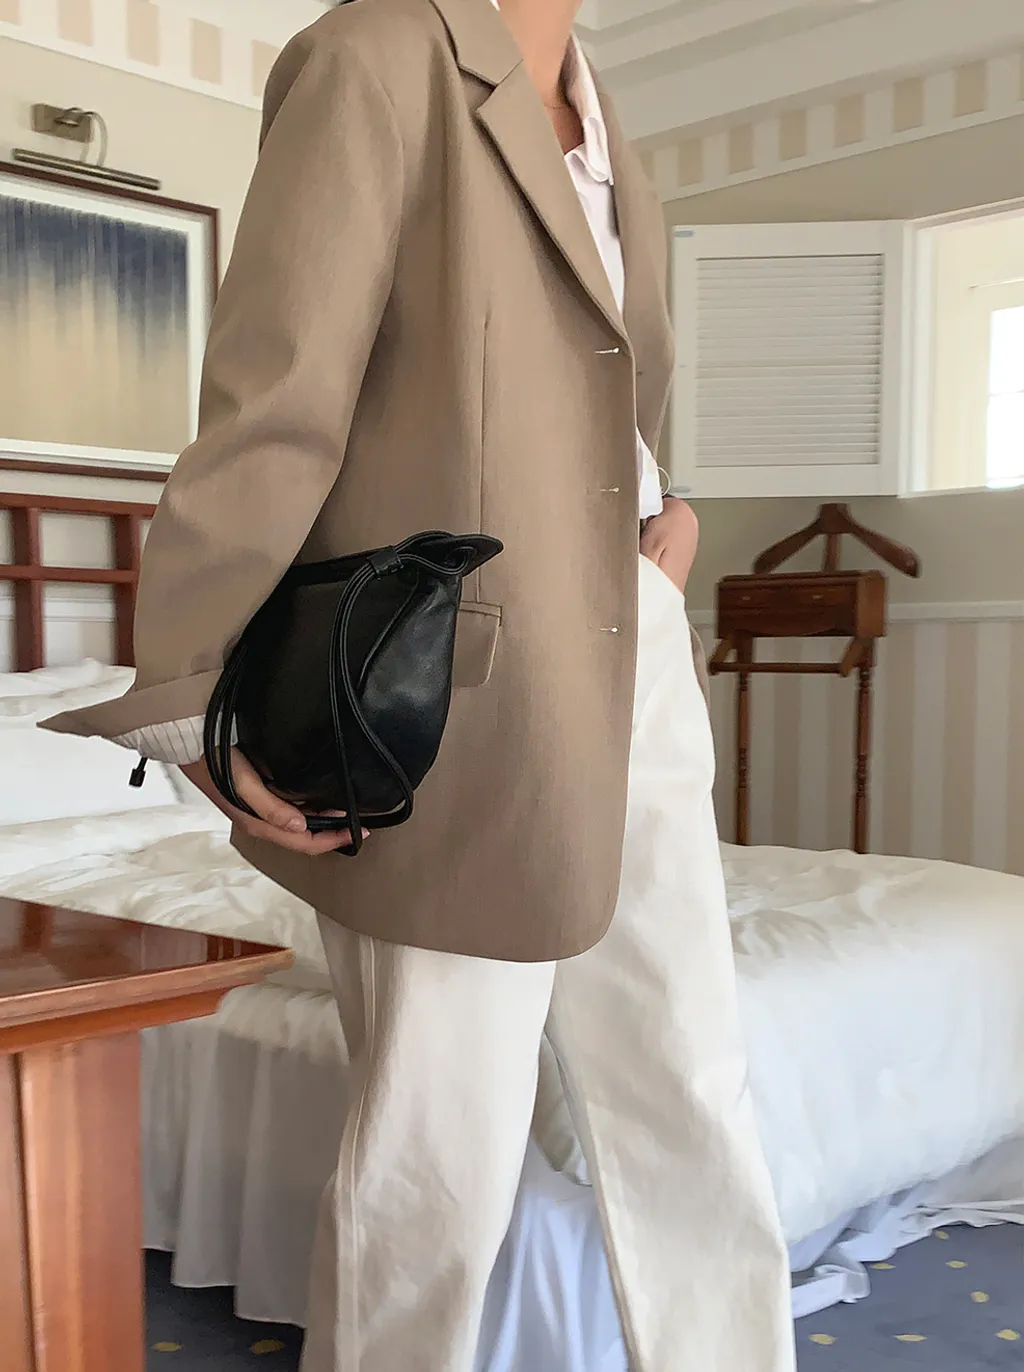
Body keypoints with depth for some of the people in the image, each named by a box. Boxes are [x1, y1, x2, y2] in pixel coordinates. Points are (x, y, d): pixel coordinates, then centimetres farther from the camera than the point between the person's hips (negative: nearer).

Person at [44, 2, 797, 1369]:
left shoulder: (602, 134, 18)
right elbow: (272, 401, -12)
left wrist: (672, 515, 9)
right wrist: (207, 697, -14)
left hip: (635, 678, 8)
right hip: (453, 695, -7)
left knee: (696, 1107, 14)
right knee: (441, 1148, 5)